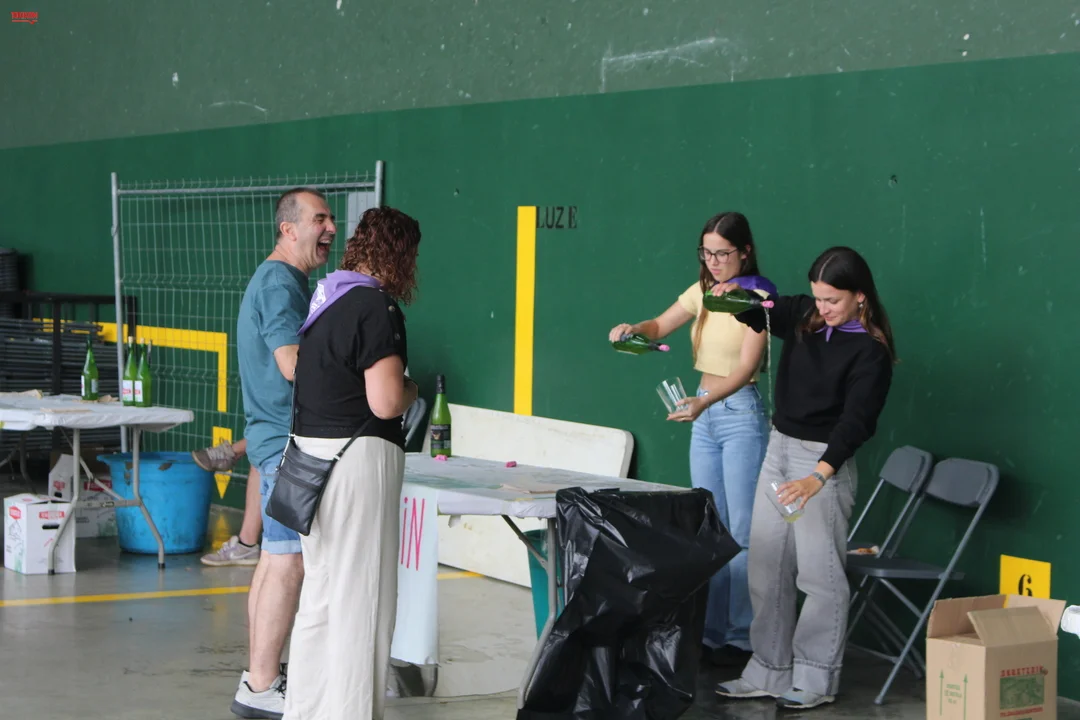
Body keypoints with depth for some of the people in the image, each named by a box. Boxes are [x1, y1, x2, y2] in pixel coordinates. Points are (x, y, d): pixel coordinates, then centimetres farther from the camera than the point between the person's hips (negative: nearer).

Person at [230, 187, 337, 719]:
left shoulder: (283, 281, 18)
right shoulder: (280, 283, -15)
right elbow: (294, 364, -24)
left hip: (278, 437, 11)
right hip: (288, 439, -11)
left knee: (275, 560, 13)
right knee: (289, 564, -9)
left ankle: (260, 675, 20)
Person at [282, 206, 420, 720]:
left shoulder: (327, 296, 11)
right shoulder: (377, 308, -16)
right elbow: (385, 402, -22)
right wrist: (411, 389, -2)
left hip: (313, 452, 9)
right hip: (357, 459, -9)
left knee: (321, 590, 17)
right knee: (362, 597, -2)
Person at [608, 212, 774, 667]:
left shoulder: (758, 297, -11)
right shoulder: (702, 292, 9)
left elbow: (747, 366, -20)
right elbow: (659, 327, 5)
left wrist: (705, 402, -35)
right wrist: (634, 329, -19)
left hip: (741, 412, -7)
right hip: (704, 413, 7)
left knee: (742, 531, -6)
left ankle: (742, 638, -2)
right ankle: (712, 632, 16)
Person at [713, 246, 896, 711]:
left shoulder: (871, 352, -14)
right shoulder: (802, 316, 3)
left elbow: (856, 421, -21)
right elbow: (755, 313, 19)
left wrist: (819, 475, -33)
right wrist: (733, 295, -6)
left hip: (824, 460, -7)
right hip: (778, 448, 7)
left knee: (819, 573, -3)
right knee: (766, 568, 11)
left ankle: (817, 681, 8)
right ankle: (768, 673, 20)